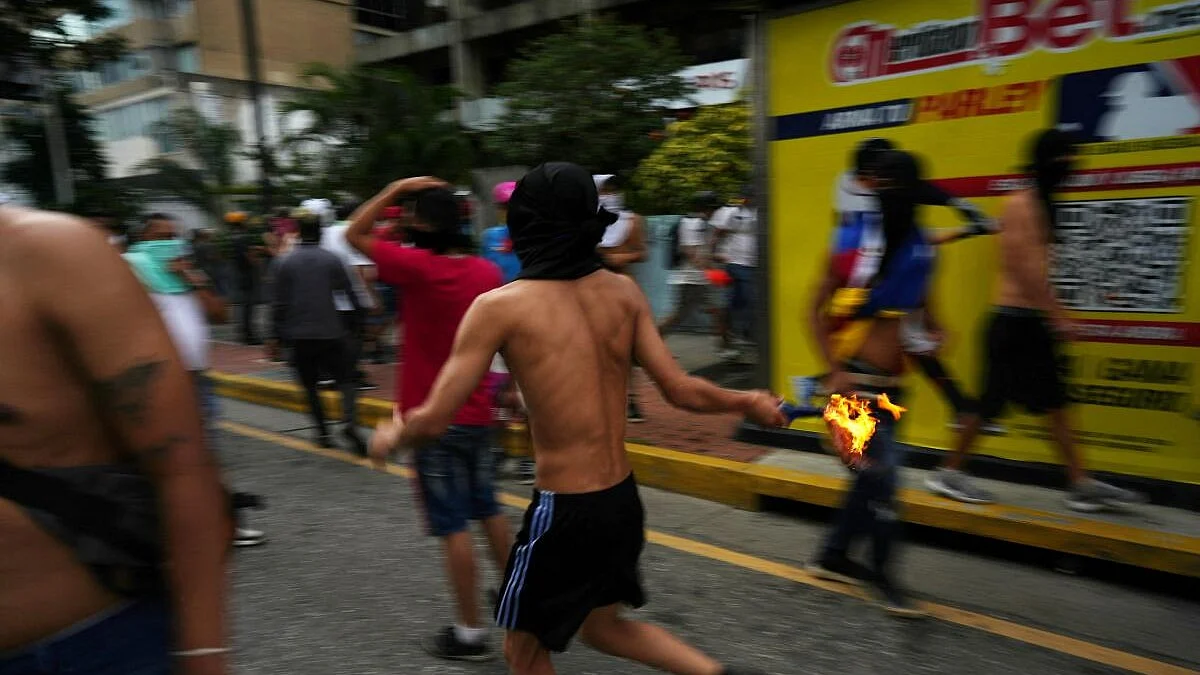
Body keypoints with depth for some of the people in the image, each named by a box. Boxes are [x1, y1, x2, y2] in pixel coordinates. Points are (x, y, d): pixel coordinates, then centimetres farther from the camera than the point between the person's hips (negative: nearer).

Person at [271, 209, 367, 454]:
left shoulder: (285, 262, 0)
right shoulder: (332, 260, -1)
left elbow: (281, 303, -1)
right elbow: (349, 293, -1)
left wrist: (278, 335, 7)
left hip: (300, 336, 1)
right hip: (330, 333, -1)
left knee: (310, 386, 14)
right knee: (346, 379, 5)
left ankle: (323, 433, 13)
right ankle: (349, 421, -19)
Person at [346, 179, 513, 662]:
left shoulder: (419, 266, -17)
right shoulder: (487, 272, 0)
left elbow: (354, 234, -5)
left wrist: (397, 188, -5)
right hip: (476, 413, 7)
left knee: (453, 526, 2)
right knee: (488, 510, 20)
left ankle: (470, 633, 12)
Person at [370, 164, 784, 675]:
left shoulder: (500, 306, -15)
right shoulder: (624, 292, -2)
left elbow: (434, 420, -14)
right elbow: (681, 391, -1)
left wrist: (389, 438, 8)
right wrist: (750, 403, 17)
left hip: (565, 511, -6)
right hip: (623, 499, 6)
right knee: (603, 626, 31)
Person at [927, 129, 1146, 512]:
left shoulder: (1042, 206, 17)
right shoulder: (1021, 205, -11)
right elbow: (1024, 269, -20)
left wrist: (1056, 316, 20)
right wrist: (1058, 317, -19)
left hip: (1031, 322, 9)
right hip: (1014, 321, -9)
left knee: (1055, 402, 10)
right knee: (993, 401, -3)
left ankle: (1082, 485, 16)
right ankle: (948, 474, 9)